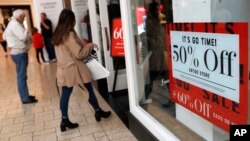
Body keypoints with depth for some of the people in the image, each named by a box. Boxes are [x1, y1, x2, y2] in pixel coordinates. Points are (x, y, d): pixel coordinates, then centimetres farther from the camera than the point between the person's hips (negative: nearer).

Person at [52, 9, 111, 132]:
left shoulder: (57, 35, 7)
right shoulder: (70, 34, -19)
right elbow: (79, 54, -18)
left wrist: (82, 44, 18)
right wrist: (90, 46, -5)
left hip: (63, 69, 8)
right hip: (74, 69, -7)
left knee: (65, 94, 9)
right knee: (89, 90, 9)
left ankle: (64, 120, 15)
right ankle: (98, 112, 25)